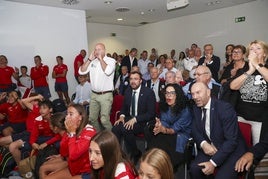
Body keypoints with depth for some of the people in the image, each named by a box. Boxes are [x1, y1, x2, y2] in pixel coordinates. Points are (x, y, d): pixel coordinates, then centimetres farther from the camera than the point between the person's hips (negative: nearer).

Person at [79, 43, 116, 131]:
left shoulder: (111, 60, -5)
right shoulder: (92, 61, 9)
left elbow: (108, 71, -25)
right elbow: (81, 71, 2)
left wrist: (100, 58, -14)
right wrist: (89, 59, -4)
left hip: (106, 95, -5)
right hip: (94, 94, 6)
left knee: (104, 120, -10)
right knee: (92, 118, 13)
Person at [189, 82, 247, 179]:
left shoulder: (225, 108, -20)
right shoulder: (196, 108, -1)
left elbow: (232, 141, -22)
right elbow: (195, 130, 5)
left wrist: (213, 162, -25)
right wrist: (203, 144, -17)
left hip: (232, 150, -4)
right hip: (209, 148, 5)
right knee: (194, 168, -20)